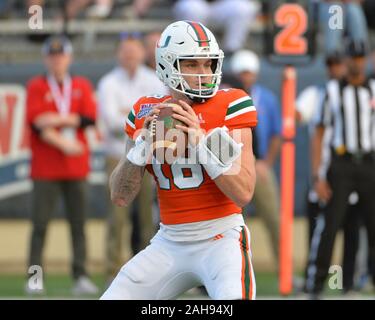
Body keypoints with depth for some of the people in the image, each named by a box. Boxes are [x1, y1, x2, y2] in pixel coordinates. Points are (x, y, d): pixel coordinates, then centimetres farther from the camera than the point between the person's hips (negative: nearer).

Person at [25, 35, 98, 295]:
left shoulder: (82, 86, 12)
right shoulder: (36, 87, 5)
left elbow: (90, 118, -1)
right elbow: (37, 124, -7)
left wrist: (59, 120, -10)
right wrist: (63, 143, -15)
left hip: (76, 167, 2)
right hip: (45, 167, -2)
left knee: (78, 222, 0)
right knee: (40, 223, -4)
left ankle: (81, 277, 2)